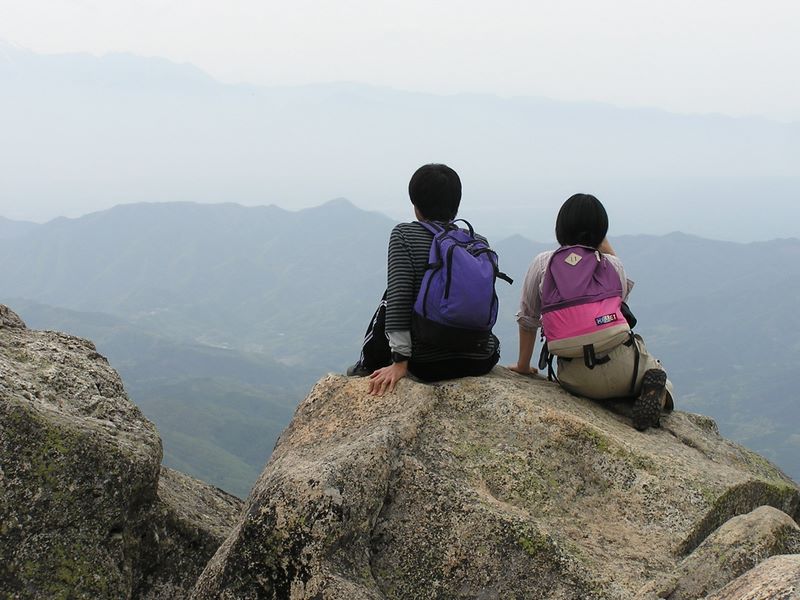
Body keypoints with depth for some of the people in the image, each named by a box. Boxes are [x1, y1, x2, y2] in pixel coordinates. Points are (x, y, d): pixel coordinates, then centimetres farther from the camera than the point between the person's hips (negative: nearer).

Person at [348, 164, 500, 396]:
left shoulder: (404, 235, -6)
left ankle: (368, 366, 40)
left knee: (388, 303, 23)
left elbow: (399, 295, -17)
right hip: (481, 363, 3)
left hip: (427, 365, -3)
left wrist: (399, 362, -15)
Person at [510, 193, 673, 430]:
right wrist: (606, 247, 19)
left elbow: (528, 319, 8)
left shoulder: (542, 264, 2)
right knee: (655, 372, 31)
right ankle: (658, 394, -5)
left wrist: (523, 365, 21)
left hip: (576, 381, 1)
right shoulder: (612, 264, 2)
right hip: (623, 367, -1)